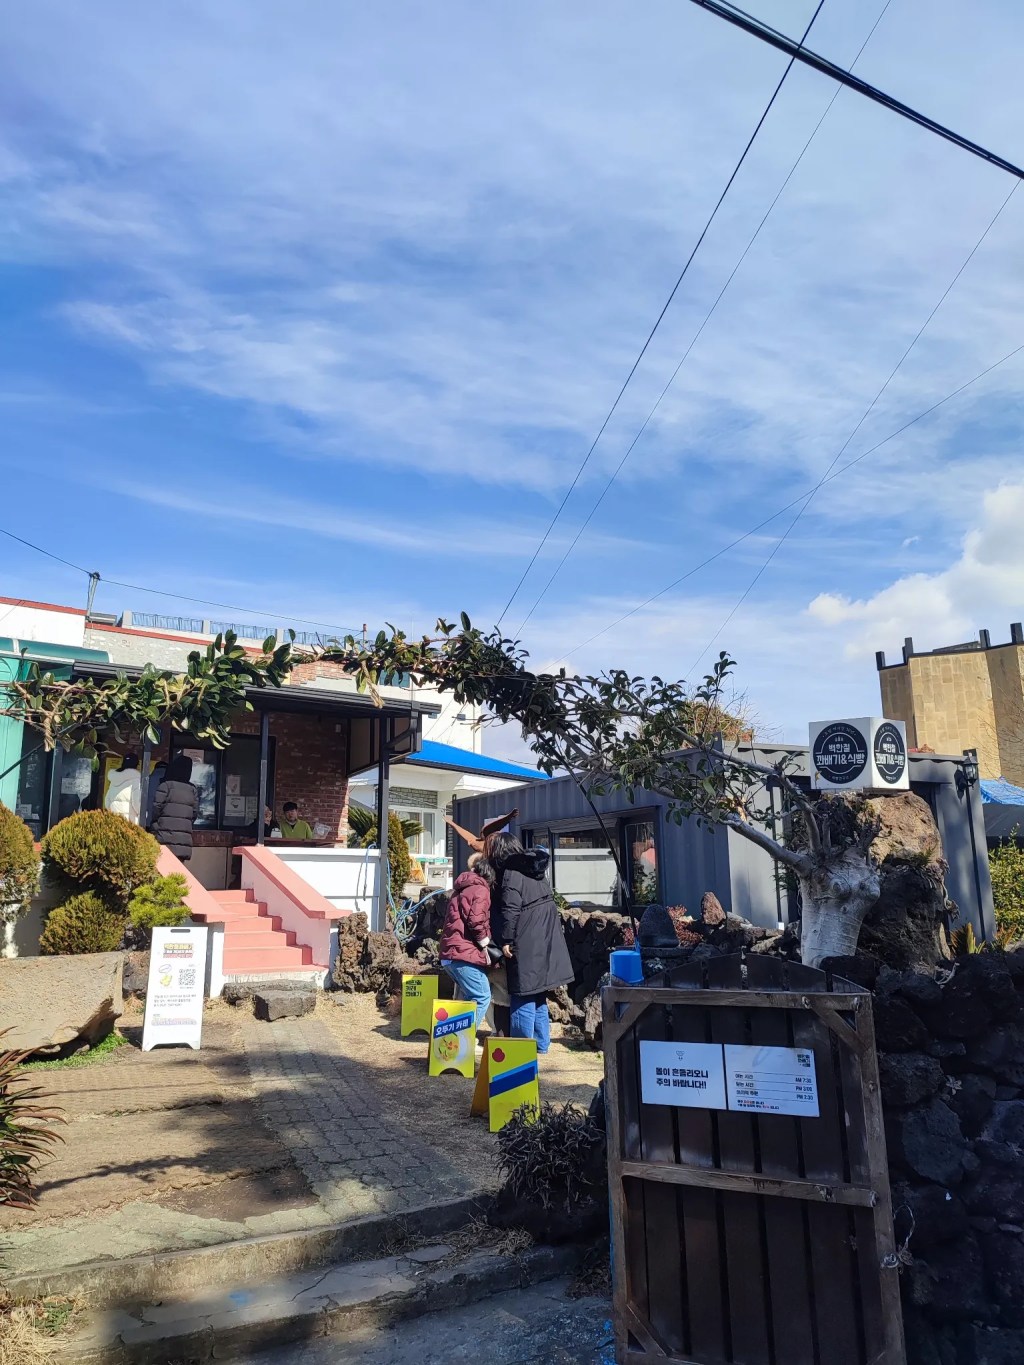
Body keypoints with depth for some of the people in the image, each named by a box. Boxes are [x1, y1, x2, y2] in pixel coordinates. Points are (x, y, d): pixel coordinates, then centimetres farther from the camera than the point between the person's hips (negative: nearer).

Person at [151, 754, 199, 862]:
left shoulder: (166, 786, -5)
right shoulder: (193, 790, 8)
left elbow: (156, 808, -5)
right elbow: (195, 813, 7)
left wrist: (155, 824, 11)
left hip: (166, 838, -4)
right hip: (184, 839, 4)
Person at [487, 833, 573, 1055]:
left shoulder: (511, 874, -13)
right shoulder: (535, 870, 13)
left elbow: (510, 911, -18)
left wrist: (506, 941, -14)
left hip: (527, 945, -8)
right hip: (546, 941, 9)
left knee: (523, 995, -2)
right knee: (537, 994, 17)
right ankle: (541, 1043, 23)